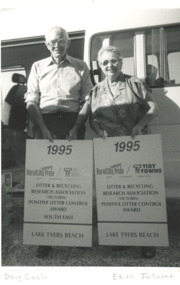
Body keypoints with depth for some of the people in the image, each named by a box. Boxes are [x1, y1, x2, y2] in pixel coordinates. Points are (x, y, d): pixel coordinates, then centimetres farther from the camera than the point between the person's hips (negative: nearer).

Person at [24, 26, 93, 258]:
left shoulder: (80, 67, 12)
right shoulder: (38, 67, 15)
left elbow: (87, 100, 5)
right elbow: (31, 101, 6)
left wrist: (77, 127, -9)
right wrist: (43, 128, -8)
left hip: (72, 121, 0)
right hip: (45, 122, 1)